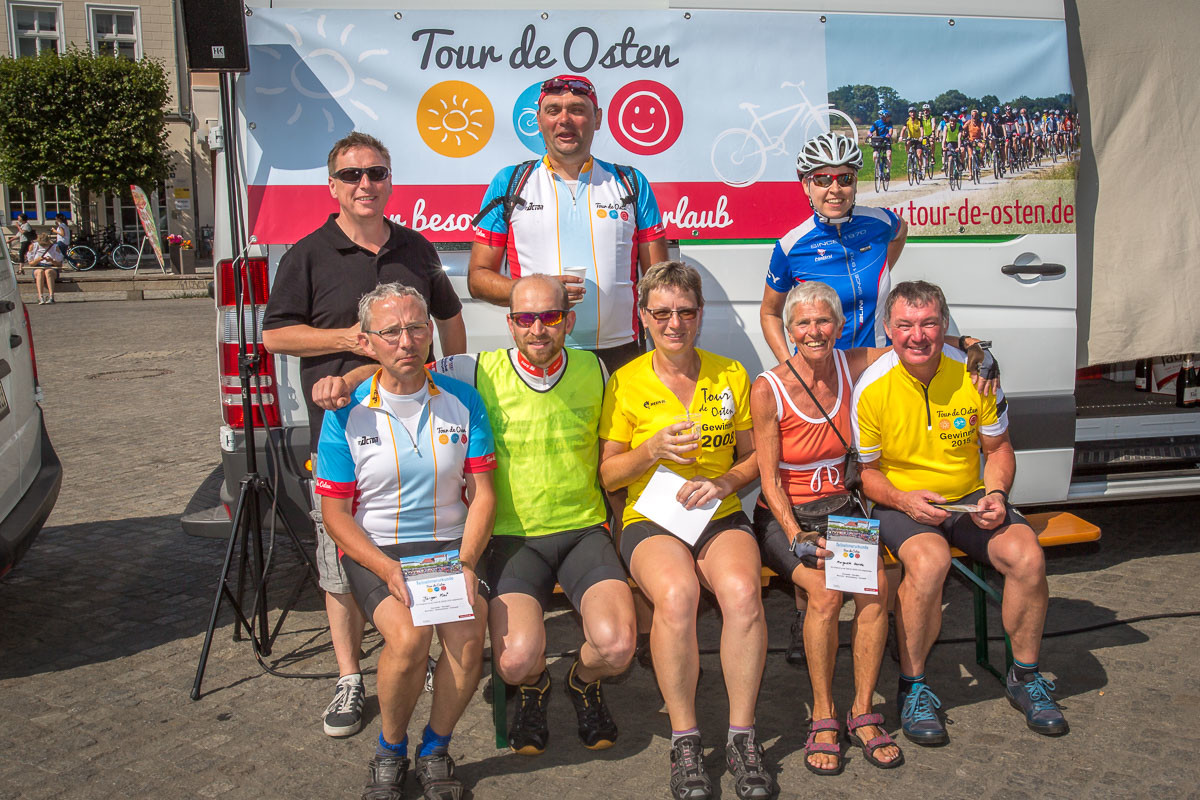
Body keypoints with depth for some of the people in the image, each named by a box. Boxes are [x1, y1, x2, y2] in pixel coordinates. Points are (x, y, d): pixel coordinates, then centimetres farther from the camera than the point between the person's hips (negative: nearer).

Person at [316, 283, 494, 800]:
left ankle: (435, 749, 1)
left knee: (468, 635, -26)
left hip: (451, 545, 2)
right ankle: (390, 752, 1)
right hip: (374, 551, -1)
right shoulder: (347, 414, -2)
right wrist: (388, 570, -17)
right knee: (408, 636, -29)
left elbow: (482, 494, 2)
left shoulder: (462, 401, 2)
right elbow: (335, 513, -2)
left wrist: (466, 563, -14)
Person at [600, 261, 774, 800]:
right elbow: (608, 475, 3)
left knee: (742, 591, -30)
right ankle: (684, 742, -16)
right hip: (651, 519, -1)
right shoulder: (626, 382, 2)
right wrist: (653, 449, -15)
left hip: (721, 517, 2)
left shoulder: (730, 375, 9)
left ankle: (742, 737, -14)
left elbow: (755, 455, 13)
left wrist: (724, 482, -7)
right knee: (676, 594, -33)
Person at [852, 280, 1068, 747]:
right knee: (928, 562, -34)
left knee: (1027, 556, -22)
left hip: (970, 499, 3)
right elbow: (865, 470, -3)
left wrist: (995, 494, -9)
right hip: (902, 503, -3)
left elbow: (998, 448, 9)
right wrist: (903, 499, -21)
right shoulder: (873, 388, -12)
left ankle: (1025, 677, 4)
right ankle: (912, 687, -13)